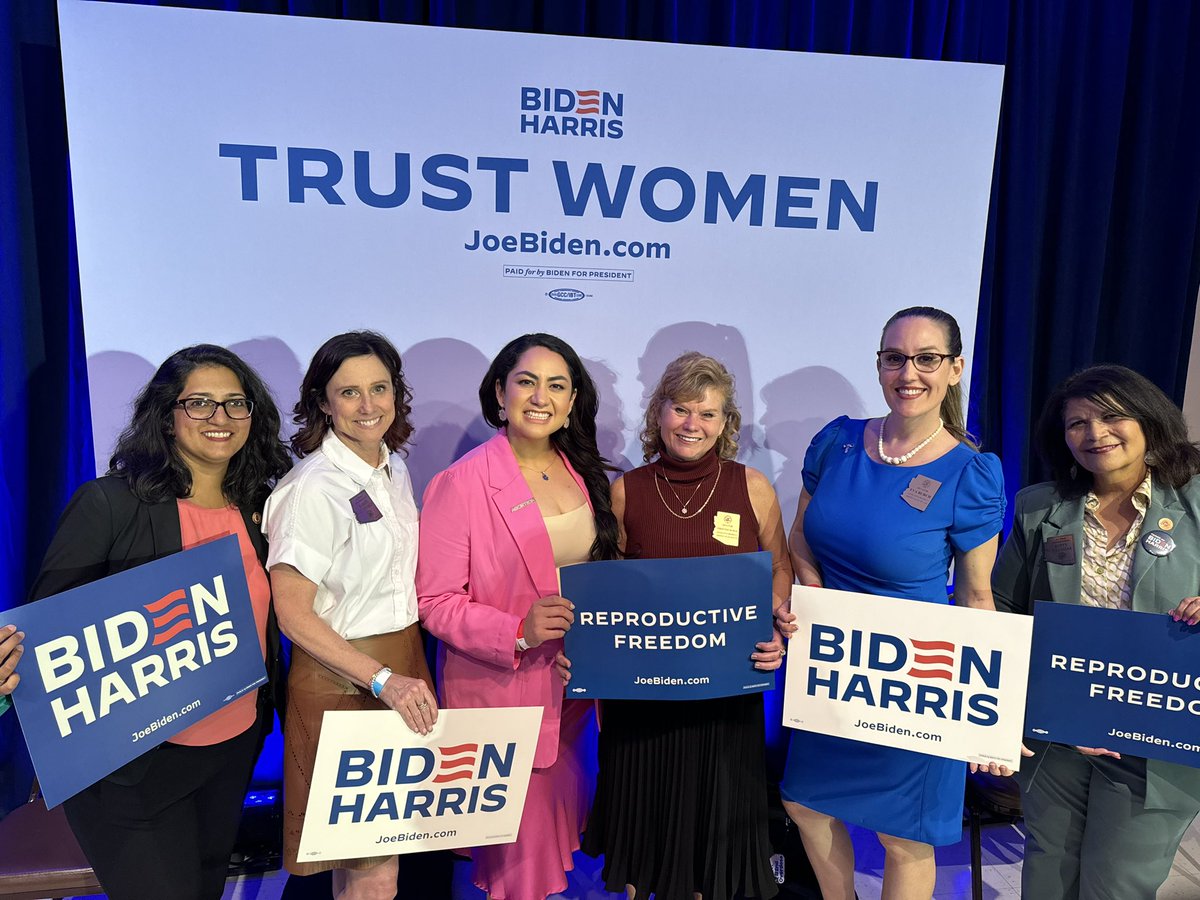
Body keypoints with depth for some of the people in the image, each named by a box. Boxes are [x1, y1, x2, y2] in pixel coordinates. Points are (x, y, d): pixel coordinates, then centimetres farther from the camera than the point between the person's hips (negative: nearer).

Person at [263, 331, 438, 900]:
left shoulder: (395, 468, 6)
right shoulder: (314, 487, -17)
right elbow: (291, 614, -17)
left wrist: (407, 673, 10)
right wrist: (383, 681, -22)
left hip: (403, 667, 7)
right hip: (342, 677, -7)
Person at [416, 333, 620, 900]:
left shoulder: (581, 471, 3)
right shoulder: (459, 484, -16)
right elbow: (436, 603, -14)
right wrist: (517, 631, -27)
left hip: (575, 688, 6)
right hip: (501, 694, -5)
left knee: (560, 816, 23)